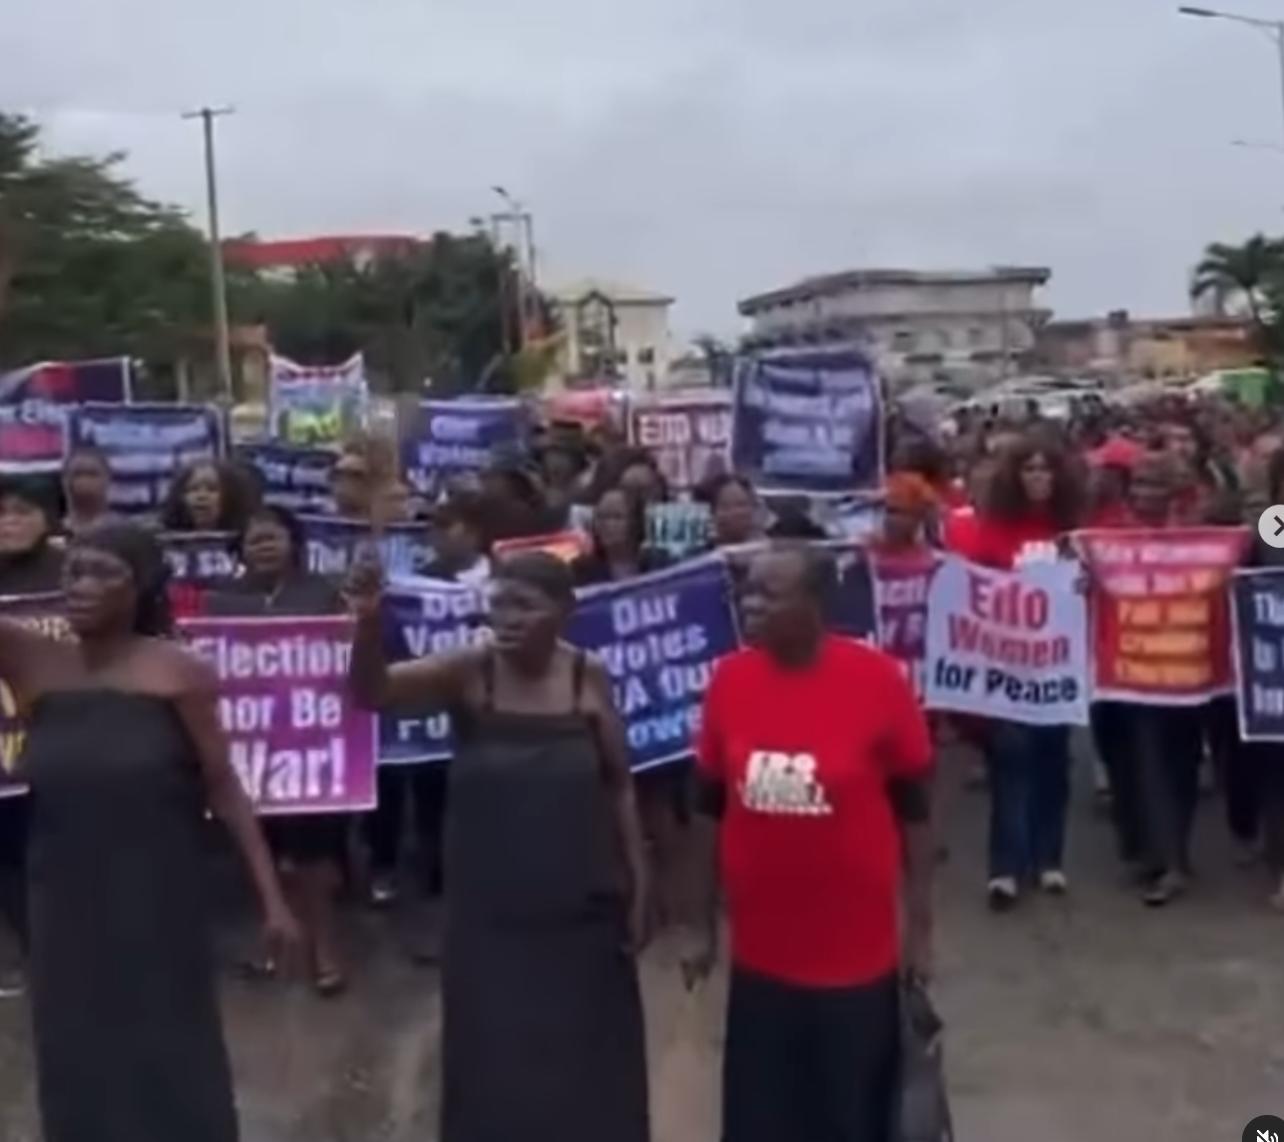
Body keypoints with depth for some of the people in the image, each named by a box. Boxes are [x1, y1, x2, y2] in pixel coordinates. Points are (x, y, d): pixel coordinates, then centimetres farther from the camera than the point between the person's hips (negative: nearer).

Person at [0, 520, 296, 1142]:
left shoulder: (178, 674, -10)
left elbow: (223, 790, -6)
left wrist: (272, 896, -6)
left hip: (159, 909, -3)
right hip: (67, 912, 3)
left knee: (176, 1070, 12)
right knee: (80, 1074, 15)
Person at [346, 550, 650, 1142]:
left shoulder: (589, 679, -6)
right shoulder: (468, 672, -10)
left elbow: (618, 786, 2)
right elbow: (370, 692, -25)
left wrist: (639, 887, 2)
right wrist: (368, 621, -43)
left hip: (580, 912, 1)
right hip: (489, 915, -1)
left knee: (589, 1067, 15)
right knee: (492, 1069, 8)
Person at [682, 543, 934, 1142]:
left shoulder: (876, 679, -14)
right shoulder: (729, 679, -6)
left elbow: (914, 809, -5)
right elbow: (711, 809, 4)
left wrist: (920, 926, -2)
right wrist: (701, 924, 7)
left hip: (857, 956, -2)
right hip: (760, 955, 3)